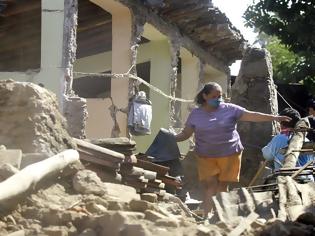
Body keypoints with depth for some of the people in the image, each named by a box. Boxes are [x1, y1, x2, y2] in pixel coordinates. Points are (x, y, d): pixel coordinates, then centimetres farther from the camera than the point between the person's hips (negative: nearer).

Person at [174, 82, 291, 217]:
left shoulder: (230, 109, 0)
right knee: (210, 188, -8)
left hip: (229, 155, 0)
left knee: (222, 188, 5)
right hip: (206, 157, 0)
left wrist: (274, 117, -14)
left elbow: (251, 116, -5)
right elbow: (185, 134, 8)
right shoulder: (196, 114, 4)